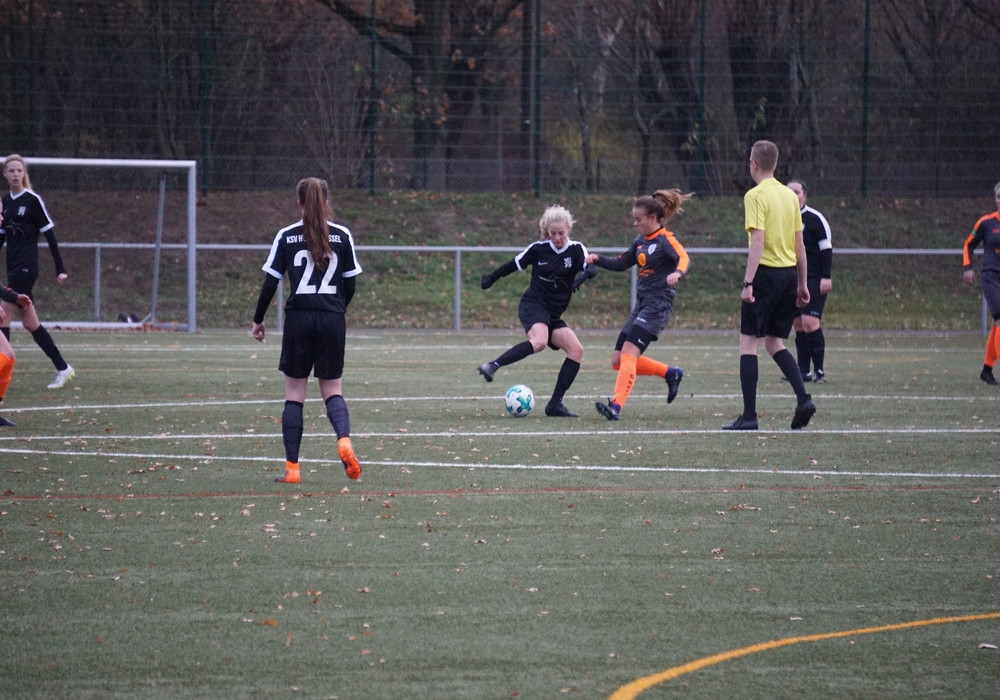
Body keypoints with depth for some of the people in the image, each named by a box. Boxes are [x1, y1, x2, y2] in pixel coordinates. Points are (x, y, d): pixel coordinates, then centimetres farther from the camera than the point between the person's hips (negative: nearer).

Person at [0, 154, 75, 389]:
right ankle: (62, 368, 18)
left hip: (26, 268, -7)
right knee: (30, 323, 9)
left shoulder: (33, 200, -8)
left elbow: (50, 235, -8)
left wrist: (60, 269, -10)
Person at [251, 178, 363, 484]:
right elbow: (350, 284, 6)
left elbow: (270, 283, -1)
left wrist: (258, 321, 11)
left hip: (299, 318, -1)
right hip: (333, 320, 1)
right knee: (332, 389, 11)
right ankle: (344, 439, -19)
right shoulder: (342, 236, 3)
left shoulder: (286, 236, -1)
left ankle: (291, 467, 3)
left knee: (294, 393, 6)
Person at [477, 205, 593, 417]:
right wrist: (491, 278, 22)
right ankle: (492, 366, -37)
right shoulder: (538, 249, -3)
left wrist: (584, 274, -38)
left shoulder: (576, 250, 1)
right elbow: (515, 264, 12)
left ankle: (555, 404, -6)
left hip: (553, 315, 5)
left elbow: (588, 268, -16)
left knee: (576, 350, -8)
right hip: (533, 305, -5)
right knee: (539, 342, -34)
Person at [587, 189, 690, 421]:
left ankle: (616, 406, -28)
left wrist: (677, 273, -48)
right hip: (642, 304, 9)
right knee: (618, 361, 9)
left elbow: (684, 258, -26)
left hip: (657, 305, -9)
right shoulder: (641, 242, 15)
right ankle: (671, 373, 24)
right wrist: (598, 259, 7)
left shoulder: (665, 239, -9)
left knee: (628, 355, -21)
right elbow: (621, 263, 24)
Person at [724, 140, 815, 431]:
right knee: (774, 343, 16)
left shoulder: (756, 196, -9)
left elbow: (758, 241, -17)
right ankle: (803, 399, 0)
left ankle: (749, 415, -6)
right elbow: (799, 244, 14)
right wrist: (802, 284, 20)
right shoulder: (790, 196, 12)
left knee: (748, 343, -1)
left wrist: (748, 283, -18)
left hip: (766, 273, -7)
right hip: (790, 274, 7)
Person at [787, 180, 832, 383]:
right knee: (798, 325, 5)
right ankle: (804, 371, 9)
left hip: (814, 281, -7)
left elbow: (827, 249, -8)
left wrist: (826, 277, -16)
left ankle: (819, 370, -10)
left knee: (810, 323, -16)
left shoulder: (816, 219, -6)